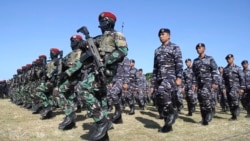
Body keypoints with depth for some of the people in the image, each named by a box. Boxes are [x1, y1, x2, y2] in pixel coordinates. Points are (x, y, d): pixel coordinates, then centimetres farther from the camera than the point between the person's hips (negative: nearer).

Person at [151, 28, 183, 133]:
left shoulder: (174, 47, 5)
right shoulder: (157, 50, 21)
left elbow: (179, 63, -6)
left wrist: (179, 77, -20)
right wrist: (153, 84, 16)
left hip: (170, 77, -6)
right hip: (159, 78, 6)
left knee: (162, 92, -33)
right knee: (159, 103, 1)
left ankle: (172, 112, -14)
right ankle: (168, 125, 12)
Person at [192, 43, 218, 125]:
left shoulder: (210, 59, 3)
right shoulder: (195, 61, 15)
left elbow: (214, 72, -3)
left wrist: (215, 82, -12)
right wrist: (194, 84, 6)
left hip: (208, 81, -5)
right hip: (199, 83, 5)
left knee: (205, 94, -29)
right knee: (201, 100, 3)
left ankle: (209, 111, -11)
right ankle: (204, 119, 10)